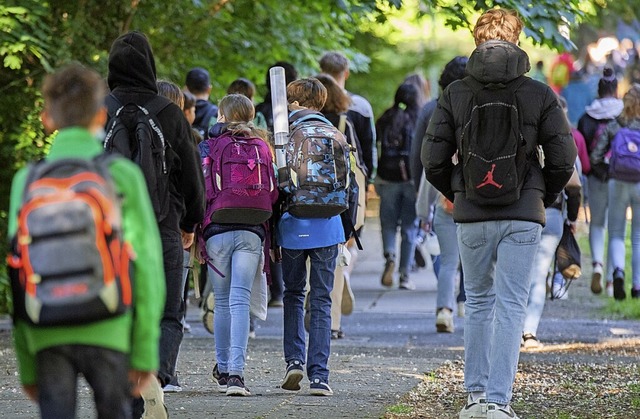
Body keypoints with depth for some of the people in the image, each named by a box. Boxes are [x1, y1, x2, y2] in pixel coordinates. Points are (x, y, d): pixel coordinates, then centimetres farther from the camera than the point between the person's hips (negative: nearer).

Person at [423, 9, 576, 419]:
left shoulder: (455, 94, 0)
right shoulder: (539, 94, -2)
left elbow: (433, 160, -2)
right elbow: (564, 159, -2)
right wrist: (543, 198, 15)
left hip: (472, 216, 1)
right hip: (523, 216, -1)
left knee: (478, 302, 16)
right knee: (511, 305, 0)